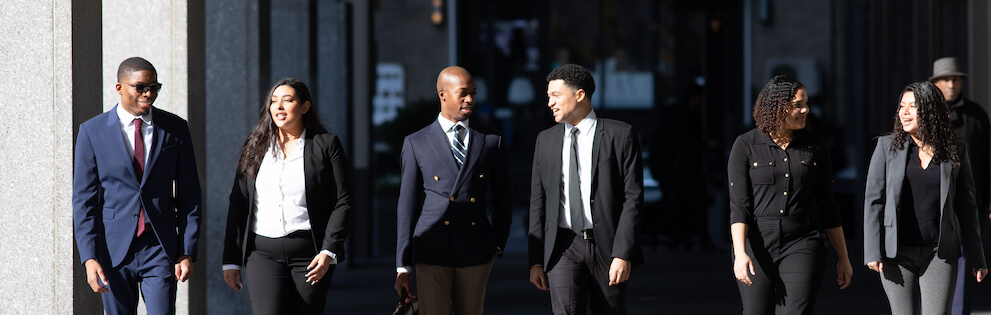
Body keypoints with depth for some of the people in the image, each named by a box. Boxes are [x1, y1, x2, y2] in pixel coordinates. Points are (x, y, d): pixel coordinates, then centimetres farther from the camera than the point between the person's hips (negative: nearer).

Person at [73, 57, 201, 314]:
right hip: (114, 250, 0)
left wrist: (188, 252, -1)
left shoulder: (175, 129, 5)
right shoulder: (92, 131, 1)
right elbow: (83, 199, 1)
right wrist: (89, 258, -9)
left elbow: (189, 196, 7)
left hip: (160, 249, 0)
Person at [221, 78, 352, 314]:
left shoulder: (326, 144, 3)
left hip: (310, 255, -1)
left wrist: (329, 252, -12)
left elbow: (342, 202, -1)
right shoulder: (256, 147, 11)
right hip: (263, 252, 1)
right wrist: (231, 260, 8)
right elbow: (238, 204, 12)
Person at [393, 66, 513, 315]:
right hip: (431, 254, -2)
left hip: (475, 254, 2)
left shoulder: (492, 142, 9)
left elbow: (503, 198, 17)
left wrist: (498, 245, 6)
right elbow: (407, 205, 4)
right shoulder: (416, 144, 5)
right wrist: (403, 268, 1)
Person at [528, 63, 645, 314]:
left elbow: (633, 197, -6)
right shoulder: (546, 140, 11)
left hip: (607, 246, -2)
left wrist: (623, 254, -14)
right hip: (564, 246, 2)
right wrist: (536, 261, 7)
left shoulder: (620, 135, -1)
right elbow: (538, 203, 12)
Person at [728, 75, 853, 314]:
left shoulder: (815, 147, 7)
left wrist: (843, 258, 14)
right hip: (757, 245, -1)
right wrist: (740, 253, -20)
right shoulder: (745, 146, -1)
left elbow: (827, 207, 13)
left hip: (802, 246, 1)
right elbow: (739, 205, -7)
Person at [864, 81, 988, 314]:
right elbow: (873, 201, 1)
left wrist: (977, 259, 9)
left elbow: (966, 207, 8)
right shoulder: (888, 147, 3)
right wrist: (872, 252, -7)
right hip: (897, 253, 0)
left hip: (939, 253, 0)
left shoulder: (954, 153, 3)